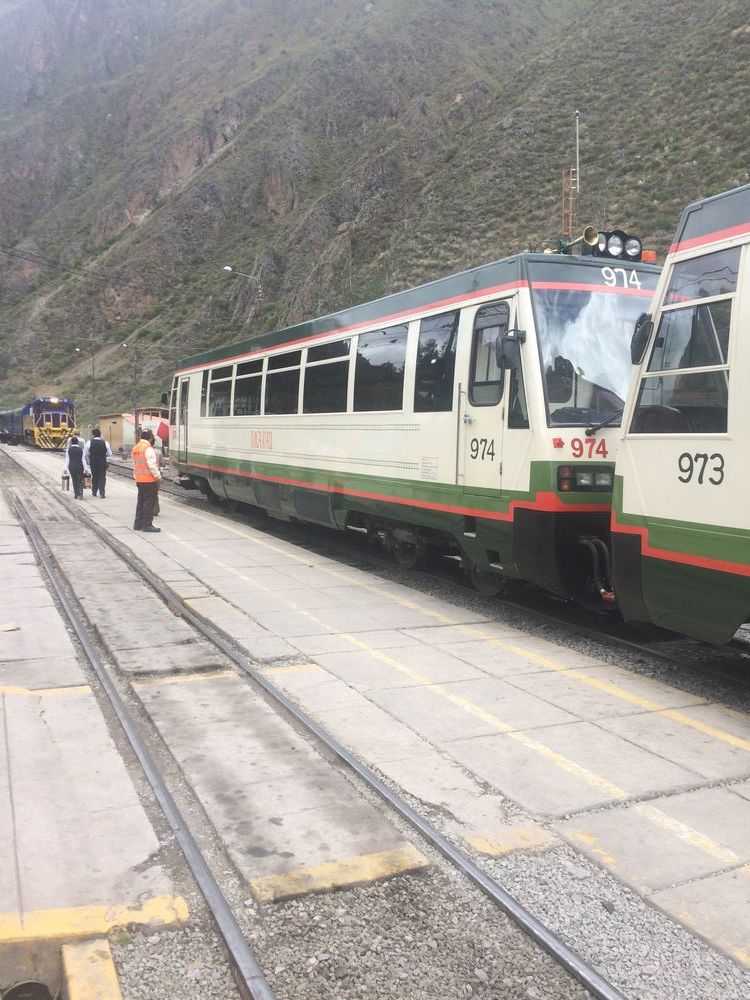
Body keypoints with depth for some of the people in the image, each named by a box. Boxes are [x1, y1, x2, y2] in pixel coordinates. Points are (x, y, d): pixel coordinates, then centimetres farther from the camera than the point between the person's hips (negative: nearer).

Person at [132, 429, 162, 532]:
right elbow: (152, 465, -21)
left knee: (141, 501, 16)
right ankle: (147, 525, -3)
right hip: (149, 480, -9)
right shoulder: (148, 449, -16)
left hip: (139, 480, 9)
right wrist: (158, 476, -12)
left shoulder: (136, 448, 13)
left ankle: (138, 524, 20)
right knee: (149, 502, -3)